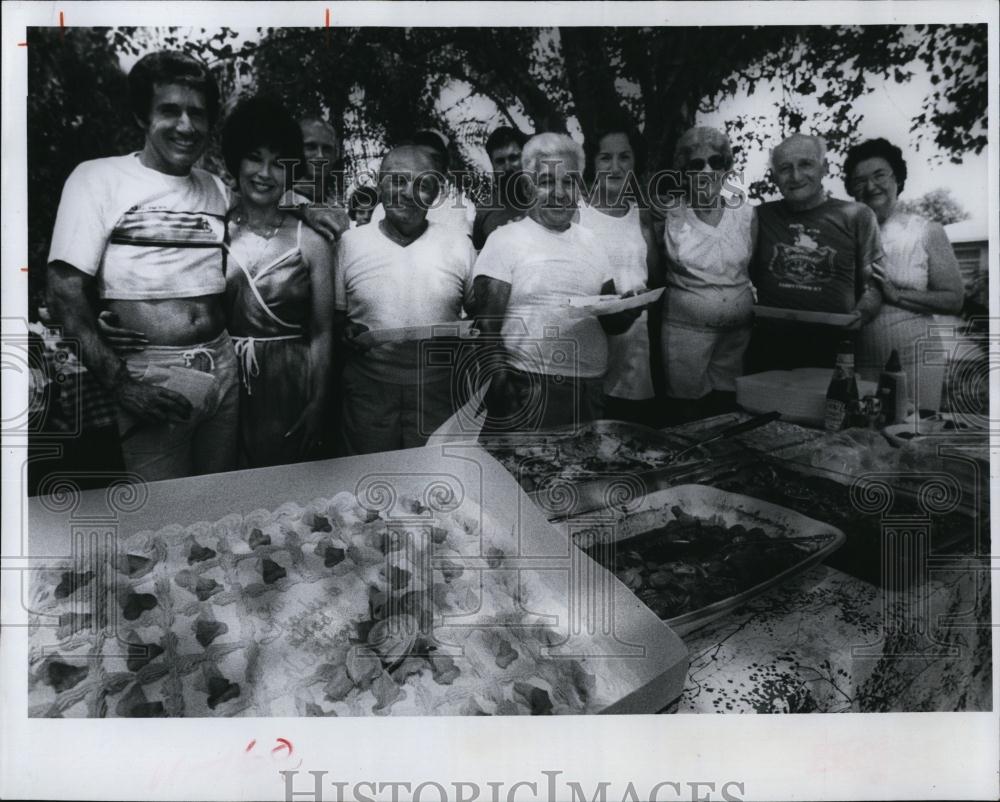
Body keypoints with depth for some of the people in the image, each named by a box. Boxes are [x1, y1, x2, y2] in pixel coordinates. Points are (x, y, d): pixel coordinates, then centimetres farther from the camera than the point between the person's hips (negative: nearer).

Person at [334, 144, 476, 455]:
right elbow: (334, 314, 9)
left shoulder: (458, 243, 2)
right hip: (368, 387, 0)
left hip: (438, 391, 0)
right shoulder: (351, 242, 3)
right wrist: (345, 332, -10)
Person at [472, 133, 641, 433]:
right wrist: (498, 385, -22)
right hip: (527, 394, -5)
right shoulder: (505, 240, -2)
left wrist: (630, 308, -6)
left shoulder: (590, 242, 13)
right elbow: (487, 328, -8)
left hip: (590, 393, 5)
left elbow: (611, 323, 16)